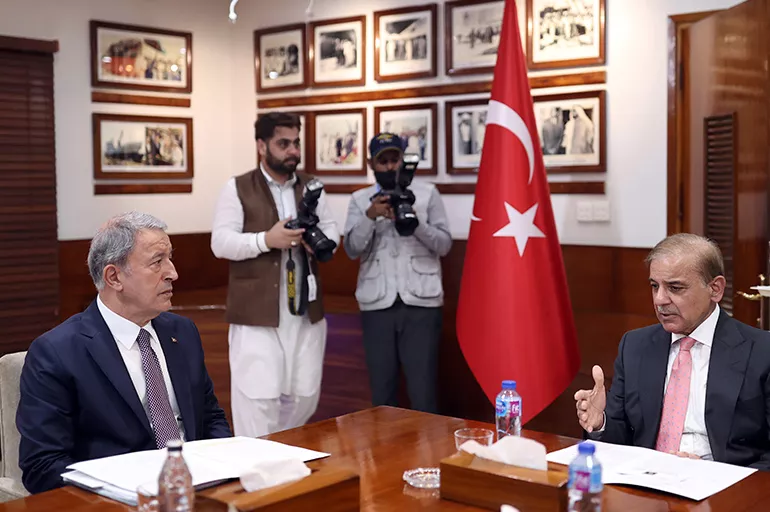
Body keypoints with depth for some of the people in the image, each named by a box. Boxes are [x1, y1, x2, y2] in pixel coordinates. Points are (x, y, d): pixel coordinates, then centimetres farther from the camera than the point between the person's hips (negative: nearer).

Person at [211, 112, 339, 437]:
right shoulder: (238, 188, -1)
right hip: (256, 313, -5)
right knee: (258, 398, -7)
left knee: (305, 395, 11)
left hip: (307, 312, 5)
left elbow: (332, 231, 12)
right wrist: (266, 240, -23)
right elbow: (220, 243, -9)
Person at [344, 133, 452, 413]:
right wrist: (371, 216, -15)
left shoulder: (427, 193, 8)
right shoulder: (359, 199, 11)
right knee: (381, 390, 5)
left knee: (423, 392, -4)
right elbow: (352, 249, 0)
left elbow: (444, 245, 2)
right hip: (377, 303, 1)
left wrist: (415, 221, -13)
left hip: (420, 301, -1)